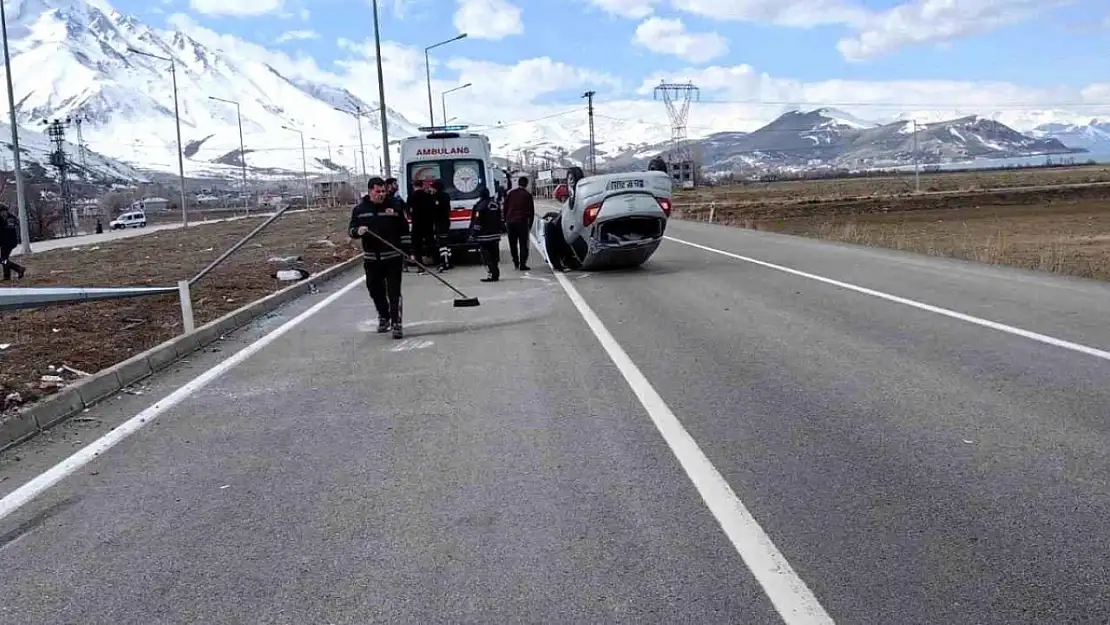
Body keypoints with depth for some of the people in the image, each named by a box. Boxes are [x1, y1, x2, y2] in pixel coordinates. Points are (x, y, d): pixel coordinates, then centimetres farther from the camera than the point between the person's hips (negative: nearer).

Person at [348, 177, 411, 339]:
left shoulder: (394, 206, 0)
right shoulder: (359, 209, 4)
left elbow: (404, 230, 3)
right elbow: (351, 229, 6)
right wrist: (358, 231, -18)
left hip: (393, 257, -3)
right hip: (371, 258, 3)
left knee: (394, 292, -7)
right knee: (375, 290, 13)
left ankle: (396, 323, -5)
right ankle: (383, 317, 35)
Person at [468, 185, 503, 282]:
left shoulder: (480, 206, -13)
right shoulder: (495, 205, 11)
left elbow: (477, 222, -16)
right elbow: (500, 220, 17)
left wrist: (474, 234, -8)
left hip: (484, 235, -8)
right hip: (495, 235, 8)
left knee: (487, 256, -5)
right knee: (494, 255, 13)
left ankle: (493, 274, -12)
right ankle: (496, 274, 16)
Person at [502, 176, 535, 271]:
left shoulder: (510, 194, 7)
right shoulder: (528, 195, -1)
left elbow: (505, 208, 9)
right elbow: (531, 211, 1)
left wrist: (506, 220, 15)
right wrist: (530, 224, 9)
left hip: (510, 221, 3)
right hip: (522, 222, -3)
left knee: (513, 244, 15)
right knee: (523, 244, 0)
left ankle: (516, 262, 19)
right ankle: (522, 264, -7)